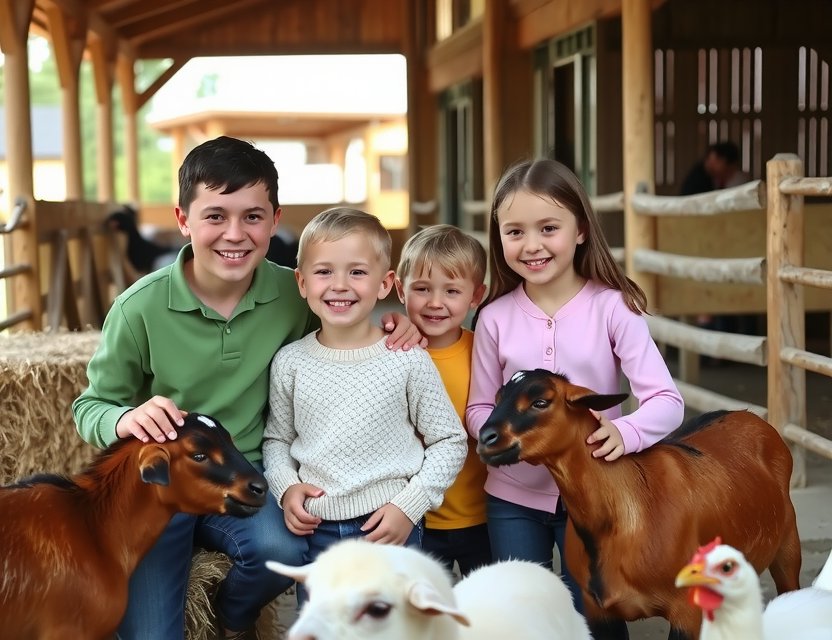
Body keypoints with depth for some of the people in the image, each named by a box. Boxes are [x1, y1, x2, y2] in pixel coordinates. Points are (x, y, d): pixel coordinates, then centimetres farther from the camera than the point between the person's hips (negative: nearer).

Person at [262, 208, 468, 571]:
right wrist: (286, 488, -6)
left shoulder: (408, 359, -8)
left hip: (390, 529, -2)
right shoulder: (290, 362, -2)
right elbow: (276, 439, 11)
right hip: (314, 531, 2)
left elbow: (449, 442, -2)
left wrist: (408, 507, -10)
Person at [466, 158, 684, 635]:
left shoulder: (612, 306, -12)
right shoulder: (495, 316, -5)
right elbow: (479, 409, 2)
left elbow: (667, 400, -16)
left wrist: (626, 432, -36)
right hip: (513, 497, 2)